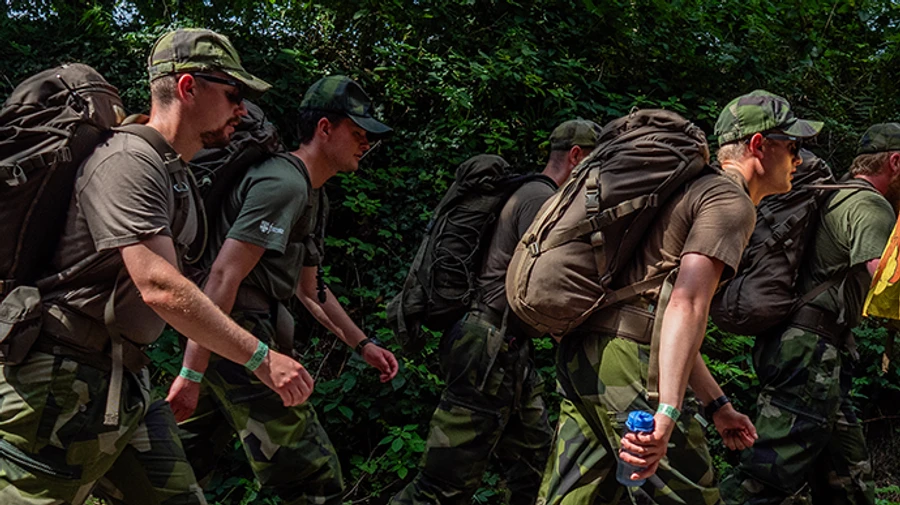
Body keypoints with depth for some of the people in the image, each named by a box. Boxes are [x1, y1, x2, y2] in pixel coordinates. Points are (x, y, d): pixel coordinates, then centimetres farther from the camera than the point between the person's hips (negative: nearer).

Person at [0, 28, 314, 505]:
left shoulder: (175, 173, 16)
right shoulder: (128, 161, -16)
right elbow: (160, 287, -26)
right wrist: (260, 358, -24)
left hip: (127, 384, 10)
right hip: (67, 381, -9)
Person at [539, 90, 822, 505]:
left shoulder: (696, 191, 27)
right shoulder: (731, 201, -5)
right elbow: (687, 306, -21)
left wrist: (717, 404, 30)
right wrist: (667, 414, -28)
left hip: (581, 354, 10)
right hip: (627, 361, -10)